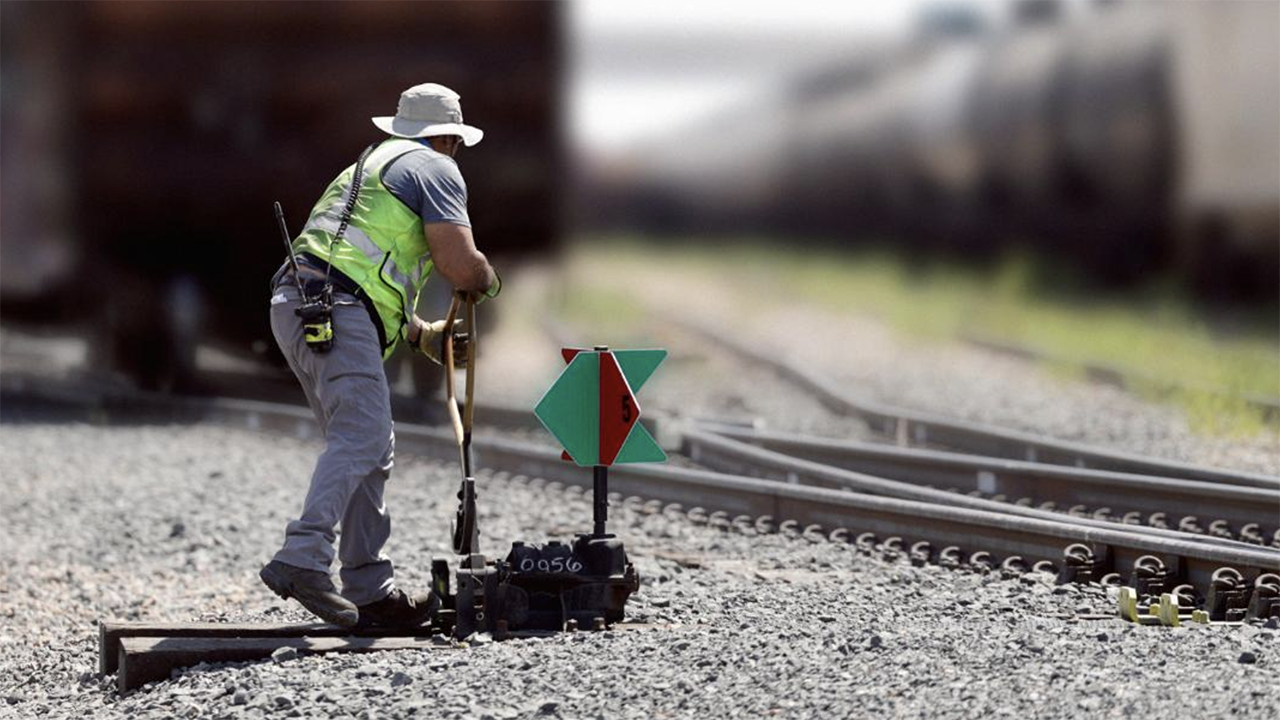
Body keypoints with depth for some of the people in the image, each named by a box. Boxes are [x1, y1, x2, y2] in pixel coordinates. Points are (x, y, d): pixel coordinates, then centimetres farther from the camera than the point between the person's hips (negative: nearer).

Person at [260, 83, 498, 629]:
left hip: (292, 306, 9)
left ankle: (370, 591, 6)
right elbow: (459, 264, -6)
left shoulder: (373, 164, 34)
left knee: (370, 451, 11)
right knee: (361, 436, -20)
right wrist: (486, 282, 16)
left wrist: (422, 335, 40)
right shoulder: (437, 169, 6)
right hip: (336, 312, -9)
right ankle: (302, 559, -36)